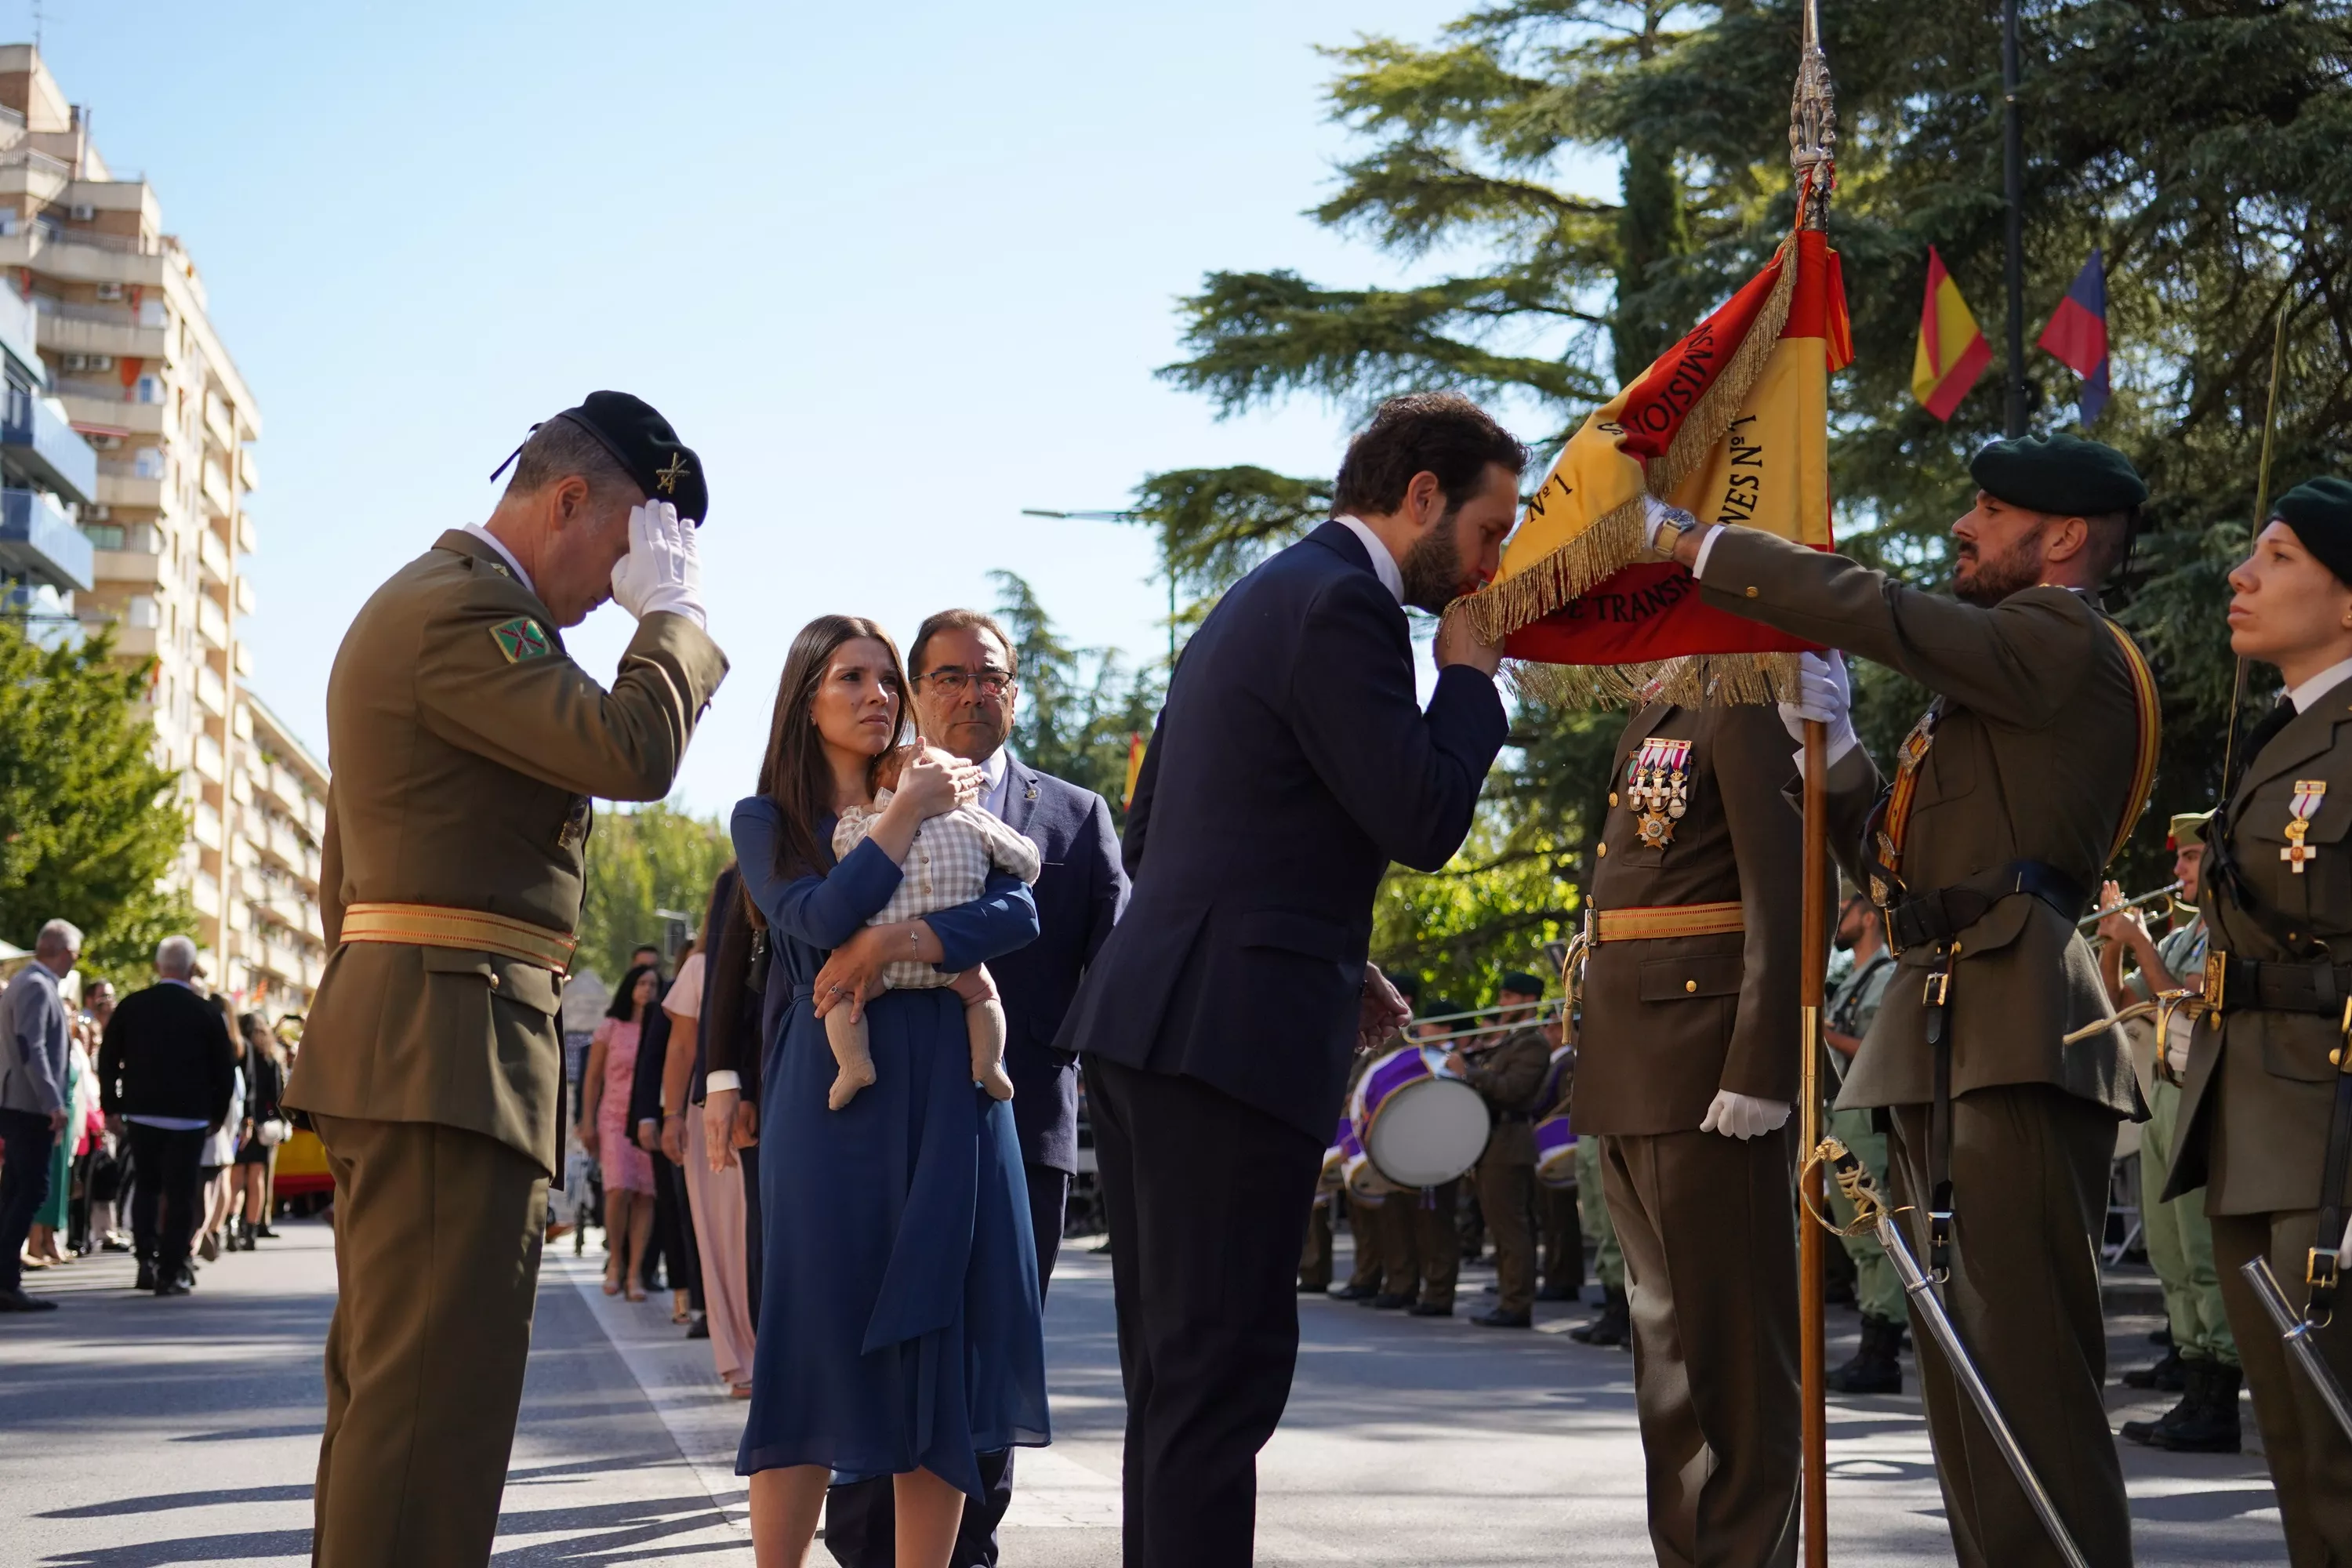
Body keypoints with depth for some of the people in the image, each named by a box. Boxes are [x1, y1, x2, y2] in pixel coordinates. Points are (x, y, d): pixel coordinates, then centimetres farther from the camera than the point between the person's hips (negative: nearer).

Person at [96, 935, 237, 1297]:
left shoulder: (131, 1006, 0)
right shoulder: (205, 1013, -7)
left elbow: (108, 1059, 5)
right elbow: (225, 1067, -3)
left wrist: (112, 1105, 14)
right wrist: (218, 1114, 9)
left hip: (140, 1114, 3)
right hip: (188, 1117, -3)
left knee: (146, 1186, 18)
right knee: (180, 1193, 2)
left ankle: (146, 1261, 7)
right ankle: (171, 1273, 0)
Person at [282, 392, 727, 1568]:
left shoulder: (420, 602, 23)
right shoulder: (466, 610, -12)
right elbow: (634, 752, -22)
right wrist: (675, 612, -7)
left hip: (391, 1049, 11)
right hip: (454, 1049, -11)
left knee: (389, 1396, 13)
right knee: (434, 1398, -13)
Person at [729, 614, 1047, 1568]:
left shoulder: (946, 799, 15)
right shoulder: (768, 820, 9)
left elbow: (1017, 913, -2)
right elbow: (821, 919, -9)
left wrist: (896, 945, -15)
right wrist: (908, 814, -4)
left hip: (950, 1096, 2)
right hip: (832, 1095, -2)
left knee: (941, 1347, -1)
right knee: (818, 1345, -6)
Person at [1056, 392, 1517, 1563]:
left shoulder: (1263, 598, 22)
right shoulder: (1340, 604, -10)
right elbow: (1424, 823, -15)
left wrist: (1323, 962, 21)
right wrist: (1469, 673, 1)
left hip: (1145, 1025, 10)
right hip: (1229, 1033, -10)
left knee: (1176, 1372, 13)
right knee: (1223, 1370, -8)